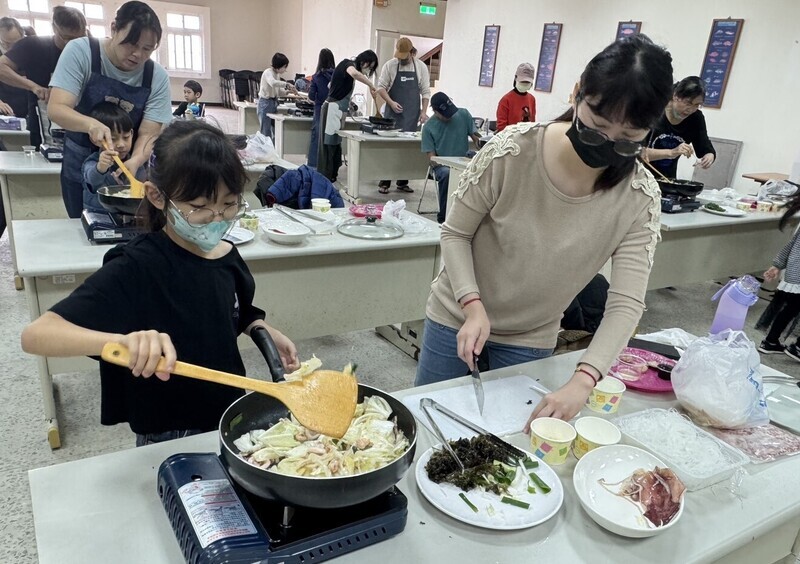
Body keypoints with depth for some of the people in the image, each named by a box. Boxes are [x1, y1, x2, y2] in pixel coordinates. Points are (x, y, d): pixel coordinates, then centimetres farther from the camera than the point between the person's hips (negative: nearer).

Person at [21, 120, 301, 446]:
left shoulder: (227, 257, -6)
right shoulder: (135, 269, -23)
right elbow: (35, 335, -31)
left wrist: (266, 333, -6)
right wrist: (121, 340, -47)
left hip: (232, 423, 6)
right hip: (168, 441, -5)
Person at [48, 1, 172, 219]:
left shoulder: (158, 77, -14)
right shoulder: (80, 51, -16)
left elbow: (149, 134, -17)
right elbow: (56, 108, -23)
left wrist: (135, 161, -39)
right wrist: (91, 124, -44)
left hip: (129, 167, 1)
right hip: (80, 166, 0)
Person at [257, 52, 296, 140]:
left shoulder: (277, 74, 10)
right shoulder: (268, 73, -14)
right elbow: (273, 83, -36)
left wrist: (287, 91, -2)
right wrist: (287, 84, -32)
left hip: (274, 103, 8)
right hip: (265, 103, -8)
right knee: (266, 132, -5)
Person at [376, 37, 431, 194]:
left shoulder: (421, 67, 4)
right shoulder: (389, 65, 0)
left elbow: (425, 91, 5)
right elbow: (381, 87, -1)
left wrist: (423, 112, -4)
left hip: (412, 115, 2)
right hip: (393, 114, -1)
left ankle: (402, 182, 13)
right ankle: (384, 182, 3)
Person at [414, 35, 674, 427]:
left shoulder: (640, 198, -17)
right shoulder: (512, 151, -23)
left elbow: (626, 302, -20)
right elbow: (455, 234, -13)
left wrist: (583, 380, -35)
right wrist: (473, 306, -27)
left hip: (531, 342, 1)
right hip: (458, 317, 0)